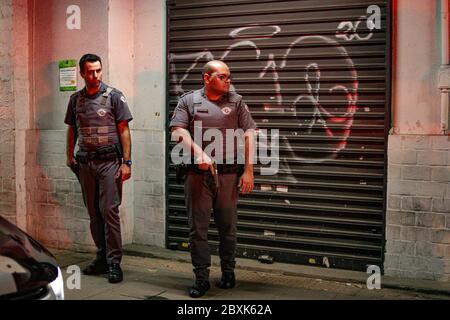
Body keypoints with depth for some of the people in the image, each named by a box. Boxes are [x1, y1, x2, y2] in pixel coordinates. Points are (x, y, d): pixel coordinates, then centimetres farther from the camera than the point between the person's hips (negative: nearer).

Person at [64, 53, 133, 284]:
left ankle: (114, 262, -2)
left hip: (109, 161, -5)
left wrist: (126, 162, -10)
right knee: (94, 213, 10)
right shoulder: (76, 99, 10)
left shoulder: (114, 96, -3)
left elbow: (124, 131, -5)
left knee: (109, 211, -8)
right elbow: (72, 129, 18)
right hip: (86, 162, 5)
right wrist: (70, 157, 8)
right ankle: (102, 257, 21)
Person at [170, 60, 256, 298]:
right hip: (197, 174, -1)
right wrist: (198, 152, -20)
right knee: (198, 229, 3)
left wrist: (248, 170, -3)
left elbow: (249, 134, 4)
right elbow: (178, 131, -4)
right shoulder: (188, 100, 6)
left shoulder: (236, 101, 8)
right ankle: (201, 278, 13)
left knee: (227, 227, 10)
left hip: (228, 174, 1)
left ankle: (228, 272, 27)